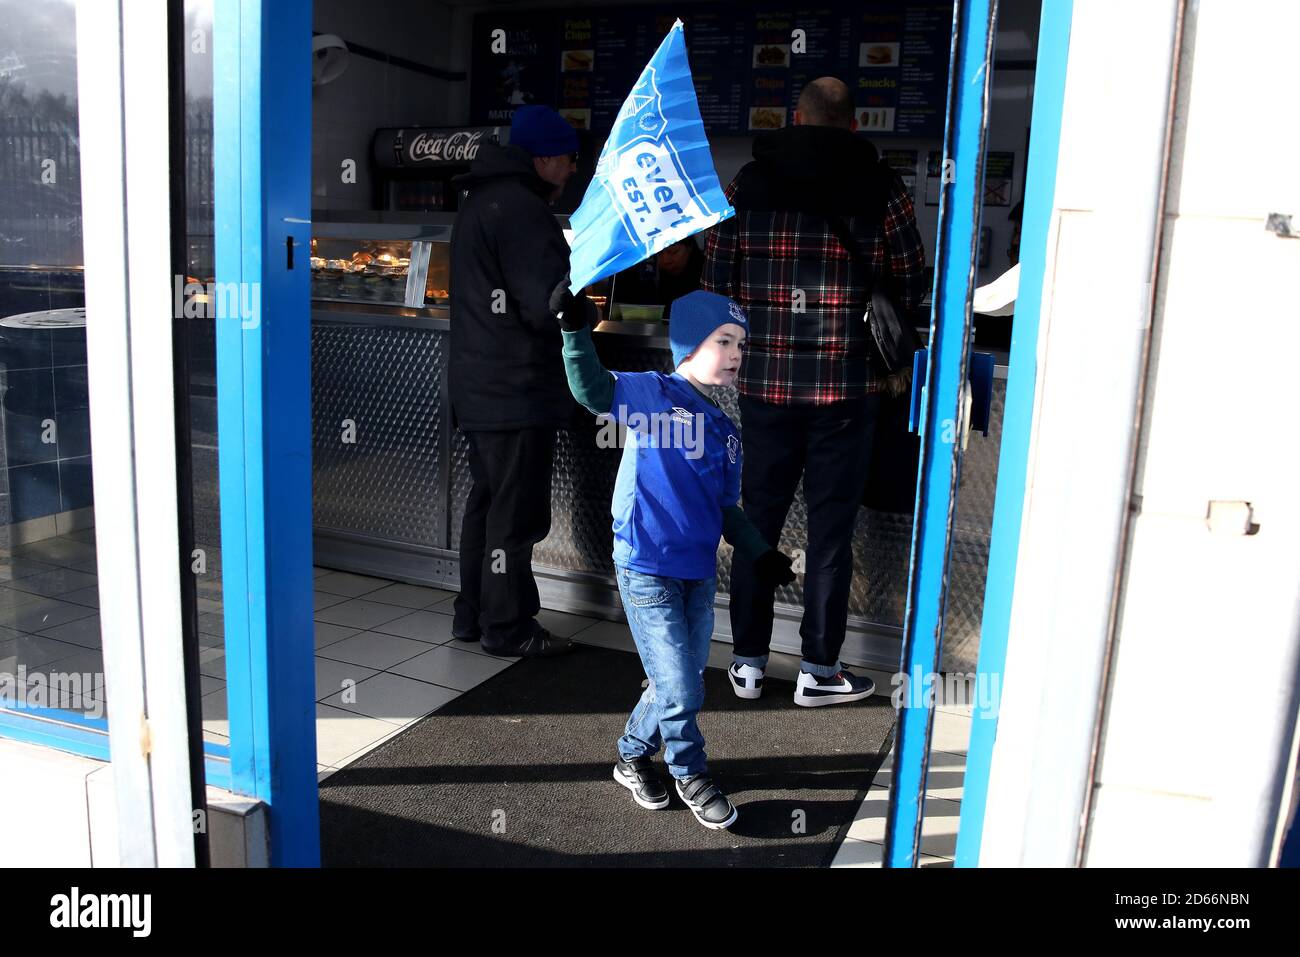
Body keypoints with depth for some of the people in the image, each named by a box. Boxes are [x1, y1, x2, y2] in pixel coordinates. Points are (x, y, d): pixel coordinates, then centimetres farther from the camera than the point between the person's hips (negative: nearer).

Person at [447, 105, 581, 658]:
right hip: (517, 390, -10)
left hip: (478, 386, 10)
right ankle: (507, 628, 8)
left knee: (486, 500, 17)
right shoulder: (521, 209, -17)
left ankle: (473, 614, 27)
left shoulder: (478, 203, 17)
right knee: (515, 513, -1)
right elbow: (549, 306, -22)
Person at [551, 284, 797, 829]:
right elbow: (594, 390, -24)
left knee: (681, 684, 14)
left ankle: (633, 757, 38)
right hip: (646, 570, -7)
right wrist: (576, 329, -35)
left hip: (699, 574, 7)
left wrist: (760, 556, 9)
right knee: (679, 690, -1)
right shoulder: (655, 394, -8)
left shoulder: (725, 430, 11)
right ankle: (690, 776, 25)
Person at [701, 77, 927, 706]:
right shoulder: (881, 190, -1)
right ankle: (818, 671, 16)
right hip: (846, 382, -2)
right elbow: (910, 289, 5)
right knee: (830, 528, 7)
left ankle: (748, 663, 21)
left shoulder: (747, 184, 4)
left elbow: (716, 283, 3)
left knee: (760, 519, 12)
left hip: (764, 379, 2)